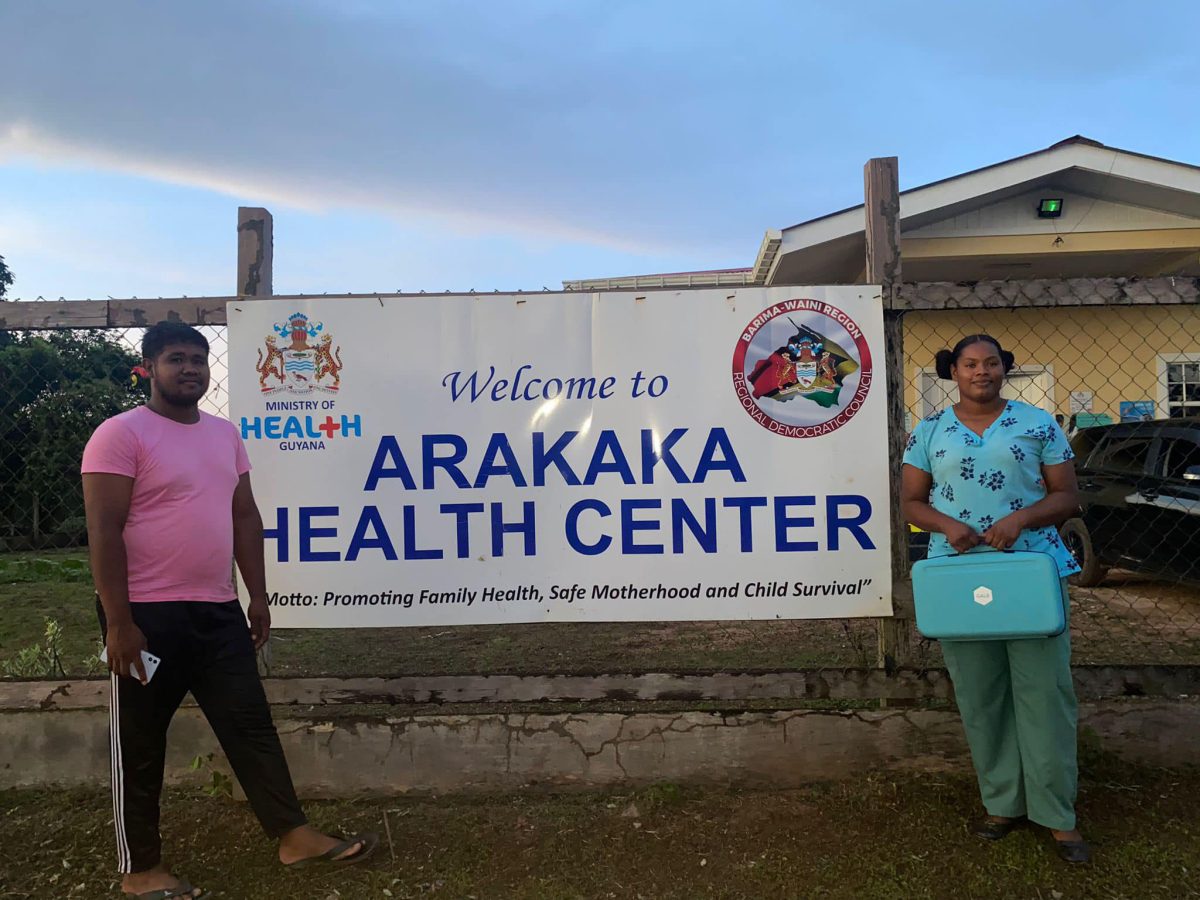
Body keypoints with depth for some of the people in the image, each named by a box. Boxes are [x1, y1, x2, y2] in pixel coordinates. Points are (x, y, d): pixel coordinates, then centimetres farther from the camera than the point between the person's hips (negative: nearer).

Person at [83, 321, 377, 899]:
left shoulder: (225, 434, 11)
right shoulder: (121, 434, -10)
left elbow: (245, 516, 13)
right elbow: (104, 532, -14)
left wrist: (257, 595, 10)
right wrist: (119, 622, -18)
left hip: (217, 611, 6)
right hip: (147, 615, -6)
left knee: (250, 725, 10)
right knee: (140, 745, 8)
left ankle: (294, 837, 19)